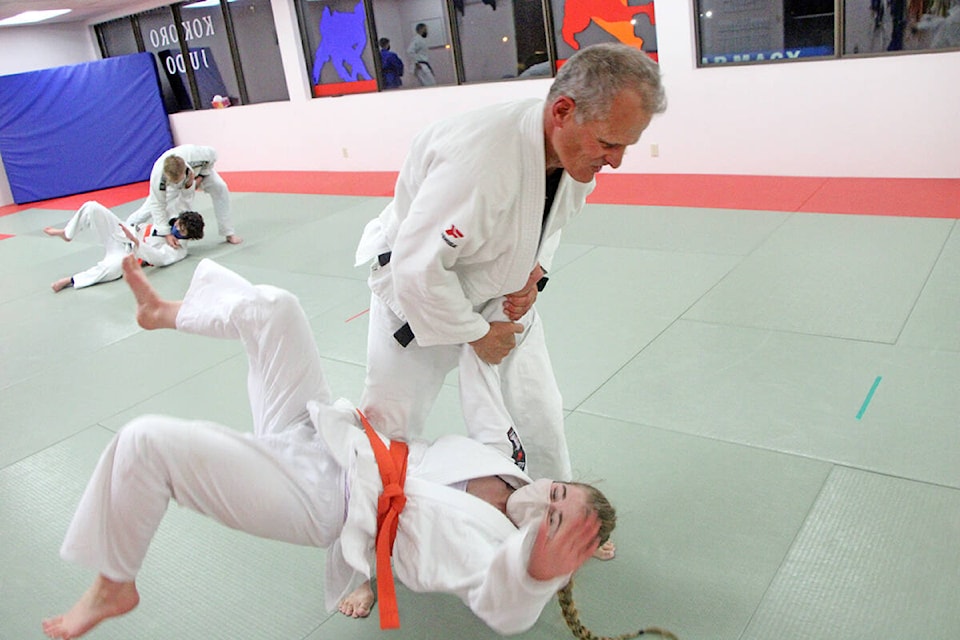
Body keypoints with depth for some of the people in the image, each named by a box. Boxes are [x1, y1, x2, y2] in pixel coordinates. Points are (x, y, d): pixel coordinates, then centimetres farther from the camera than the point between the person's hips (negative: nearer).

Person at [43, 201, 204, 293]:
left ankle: (70, 280, -25)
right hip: (121, 232, 7)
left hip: (128, 253, -7)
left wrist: (135, 240, -34)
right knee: (91, 207, -11)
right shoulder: (167, 221, 12)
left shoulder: (179, 249, -8)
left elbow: (159, 257, -25)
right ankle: (66, 233, 14)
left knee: (114, 266, -43)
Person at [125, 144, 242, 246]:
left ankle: (228, 232, -6)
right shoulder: (158, 176, -42)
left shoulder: (196, 155, -46)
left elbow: (212, 154, -20)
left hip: (199, 169, 1)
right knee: (150, 206, -1)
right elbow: (158, 205, -30)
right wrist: (166, 233, -31)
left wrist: (201, 177, -24)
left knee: (219, 188, -20)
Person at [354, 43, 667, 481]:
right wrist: (475, 334, -20)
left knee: (538, 417, 9)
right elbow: (417, 267, -34)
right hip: (417, 291, -6)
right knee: (389, 426, 5)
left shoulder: (579, 150, -14)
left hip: (499, 294, 6)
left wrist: (534, 273, -7)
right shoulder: (482, 160, -41)